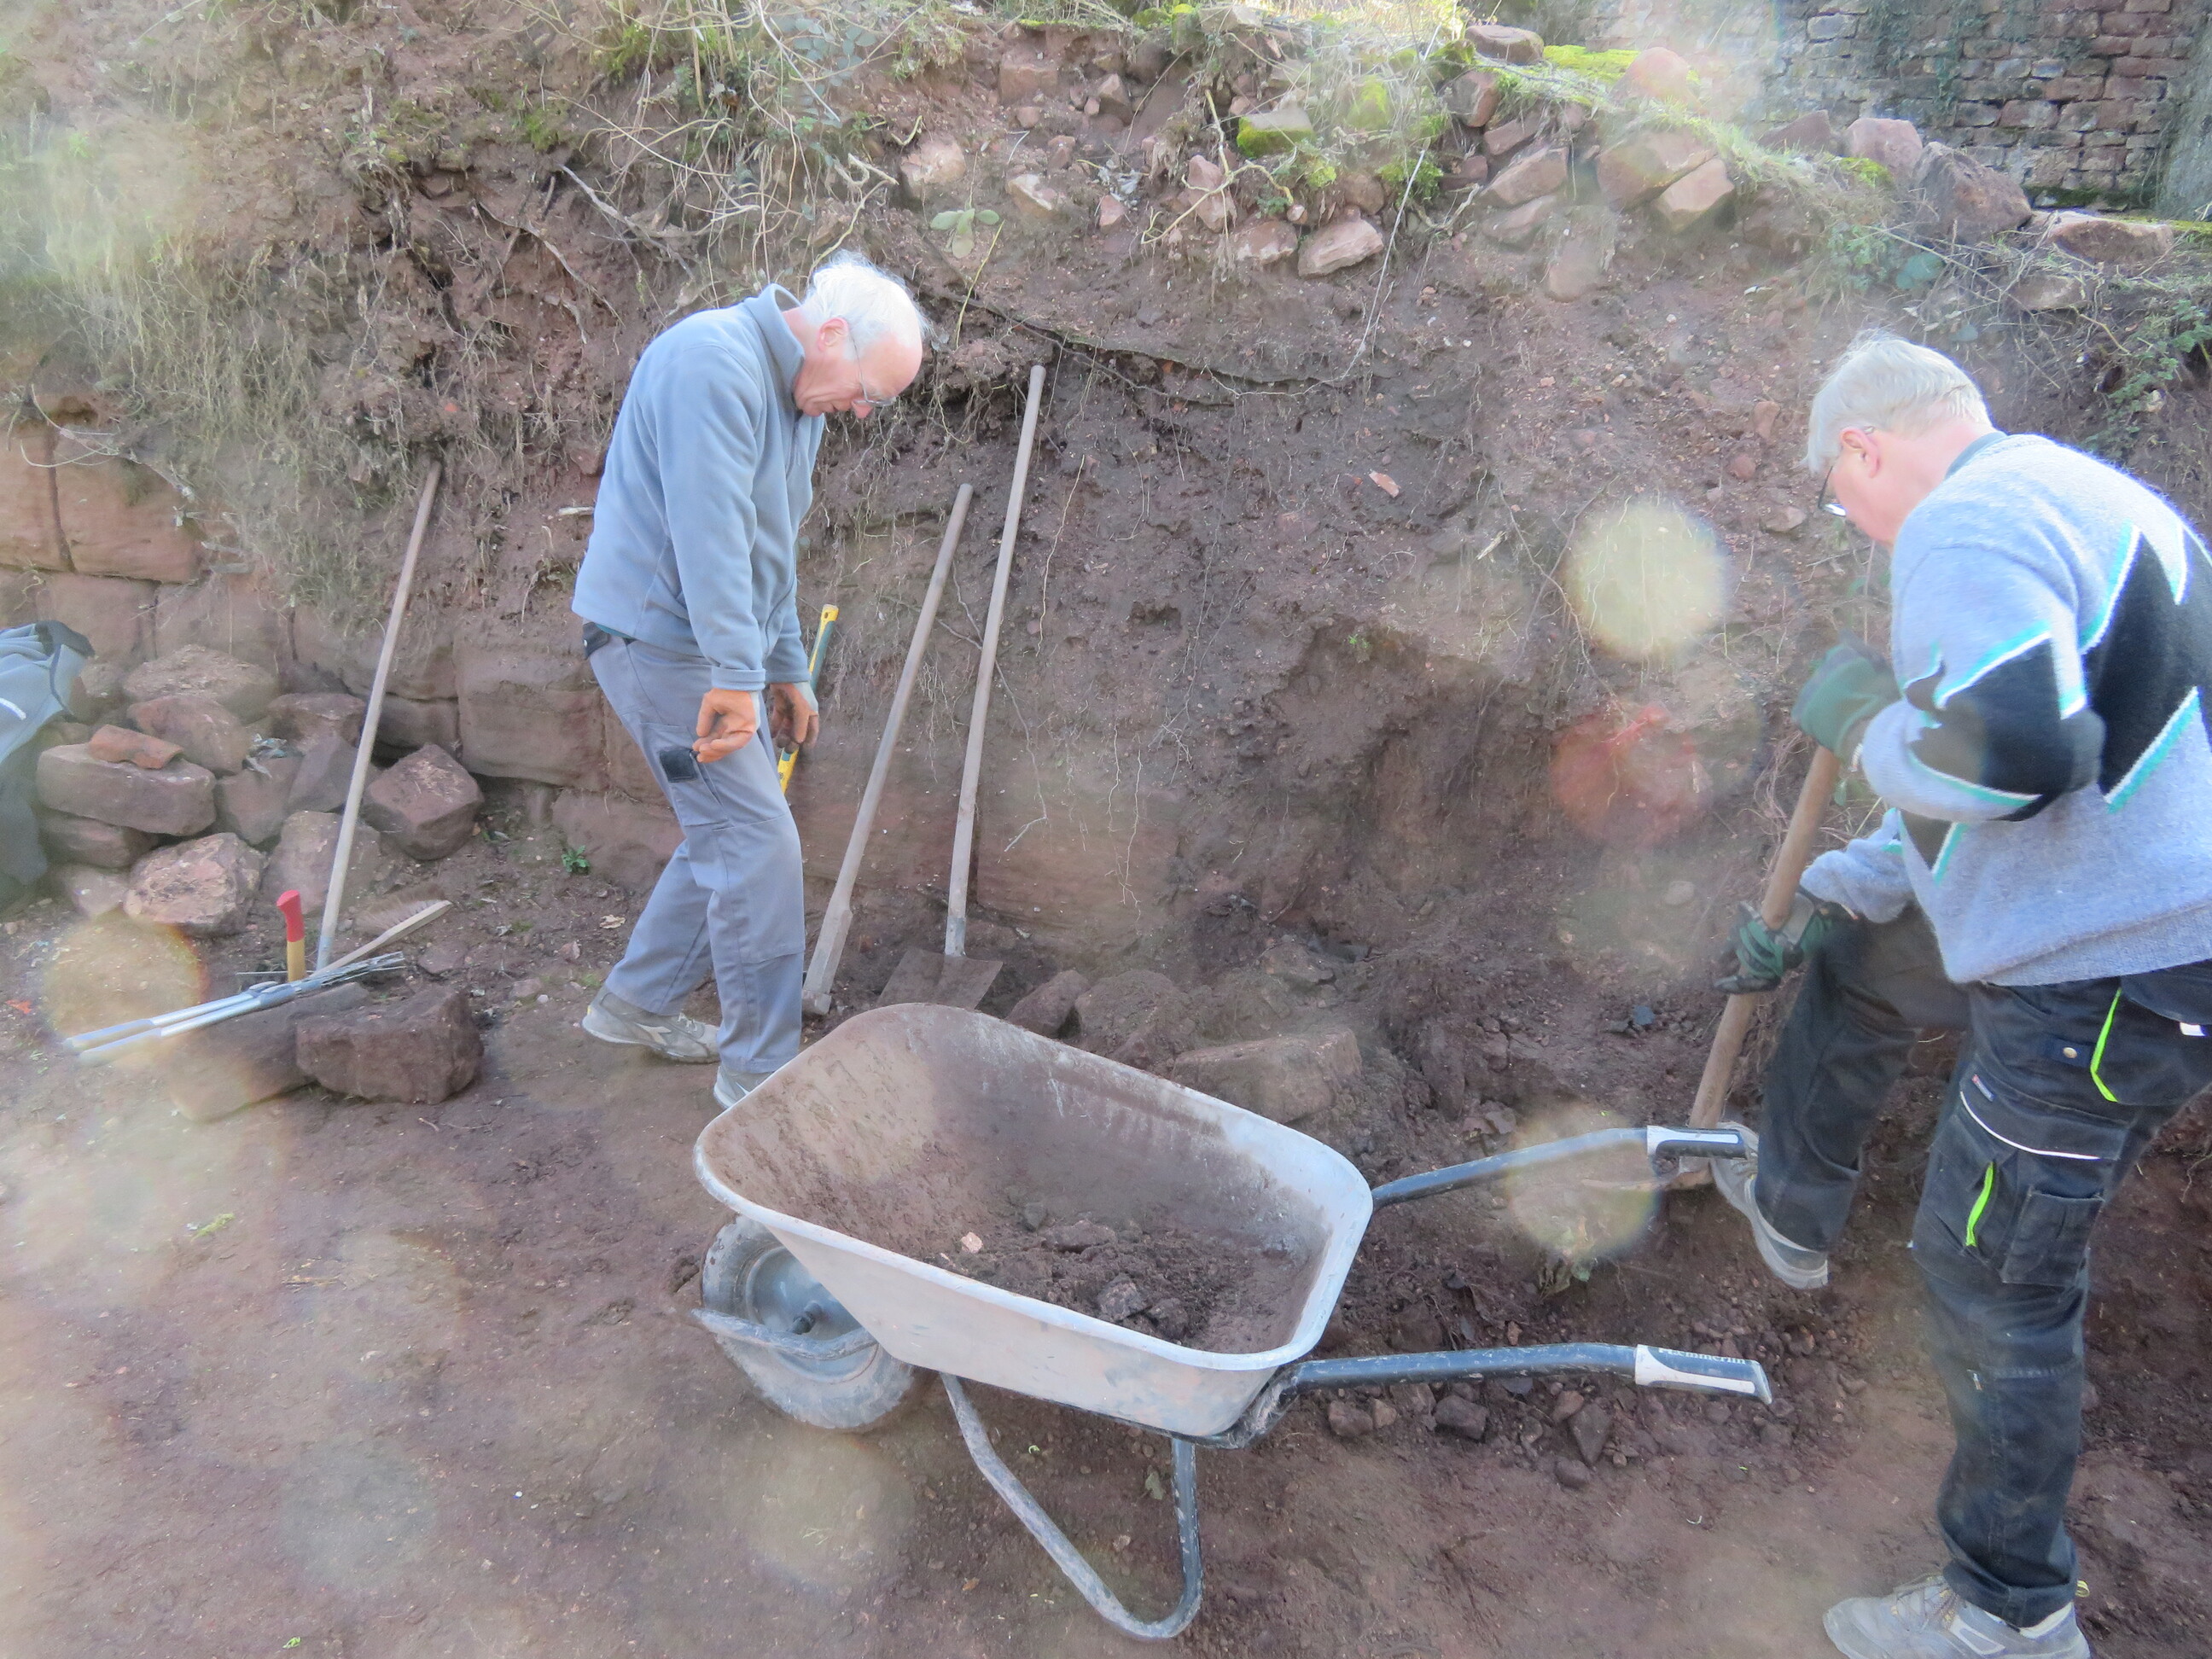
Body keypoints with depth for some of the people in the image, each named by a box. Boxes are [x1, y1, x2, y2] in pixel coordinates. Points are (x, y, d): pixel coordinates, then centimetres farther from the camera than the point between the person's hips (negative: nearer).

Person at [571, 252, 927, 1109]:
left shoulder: (799, 398, 14)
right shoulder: (713, 361, -18)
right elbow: (709, 531, -27)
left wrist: (786, 671, 22)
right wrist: (737, 674, -29)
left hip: (711, 647, 10)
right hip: (659, 636, -10)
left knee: (725, 836, 14)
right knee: (758, 843, -9)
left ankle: (636, 1003, 30)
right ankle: (760, 1067, 2)